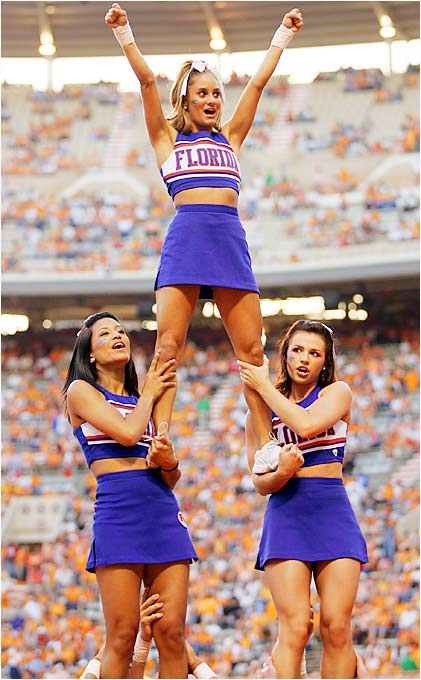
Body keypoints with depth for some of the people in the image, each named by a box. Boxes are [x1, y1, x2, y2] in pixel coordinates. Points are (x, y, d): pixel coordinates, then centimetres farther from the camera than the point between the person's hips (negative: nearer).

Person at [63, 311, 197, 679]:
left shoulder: (146, 398, 24)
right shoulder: (81, 391, 8)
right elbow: (127, 432, -10)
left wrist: (169, 462, -1)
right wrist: (149, 394, 7)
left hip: (164, 511, 5)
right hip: (118, 510, -5)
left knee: (172, 633, -4)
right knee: (122, 636, -9)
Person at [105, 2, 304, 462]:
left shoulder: (230, 137, 24)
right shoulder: (167, 137, 17)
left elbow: (258, 83, 26)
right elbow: (147, 80, 6)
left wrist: (282, 38, 27)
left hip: (230, 238, 3)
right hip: (186, 234, -3)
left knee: (251, 348, -2)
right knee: (168, 343, -13)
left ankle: (267, 443, 0)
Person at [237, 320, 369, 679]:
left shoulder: (337, 392, 8)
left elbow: (307, 424, -14)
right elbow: (260, 483, 10)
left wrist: (264, 385, -4)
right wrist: (281, 472, -13)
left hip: (333, 513, 0)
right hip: (286, 514, 0)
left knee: (337, 629, -8)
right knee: (295, 629, -13)